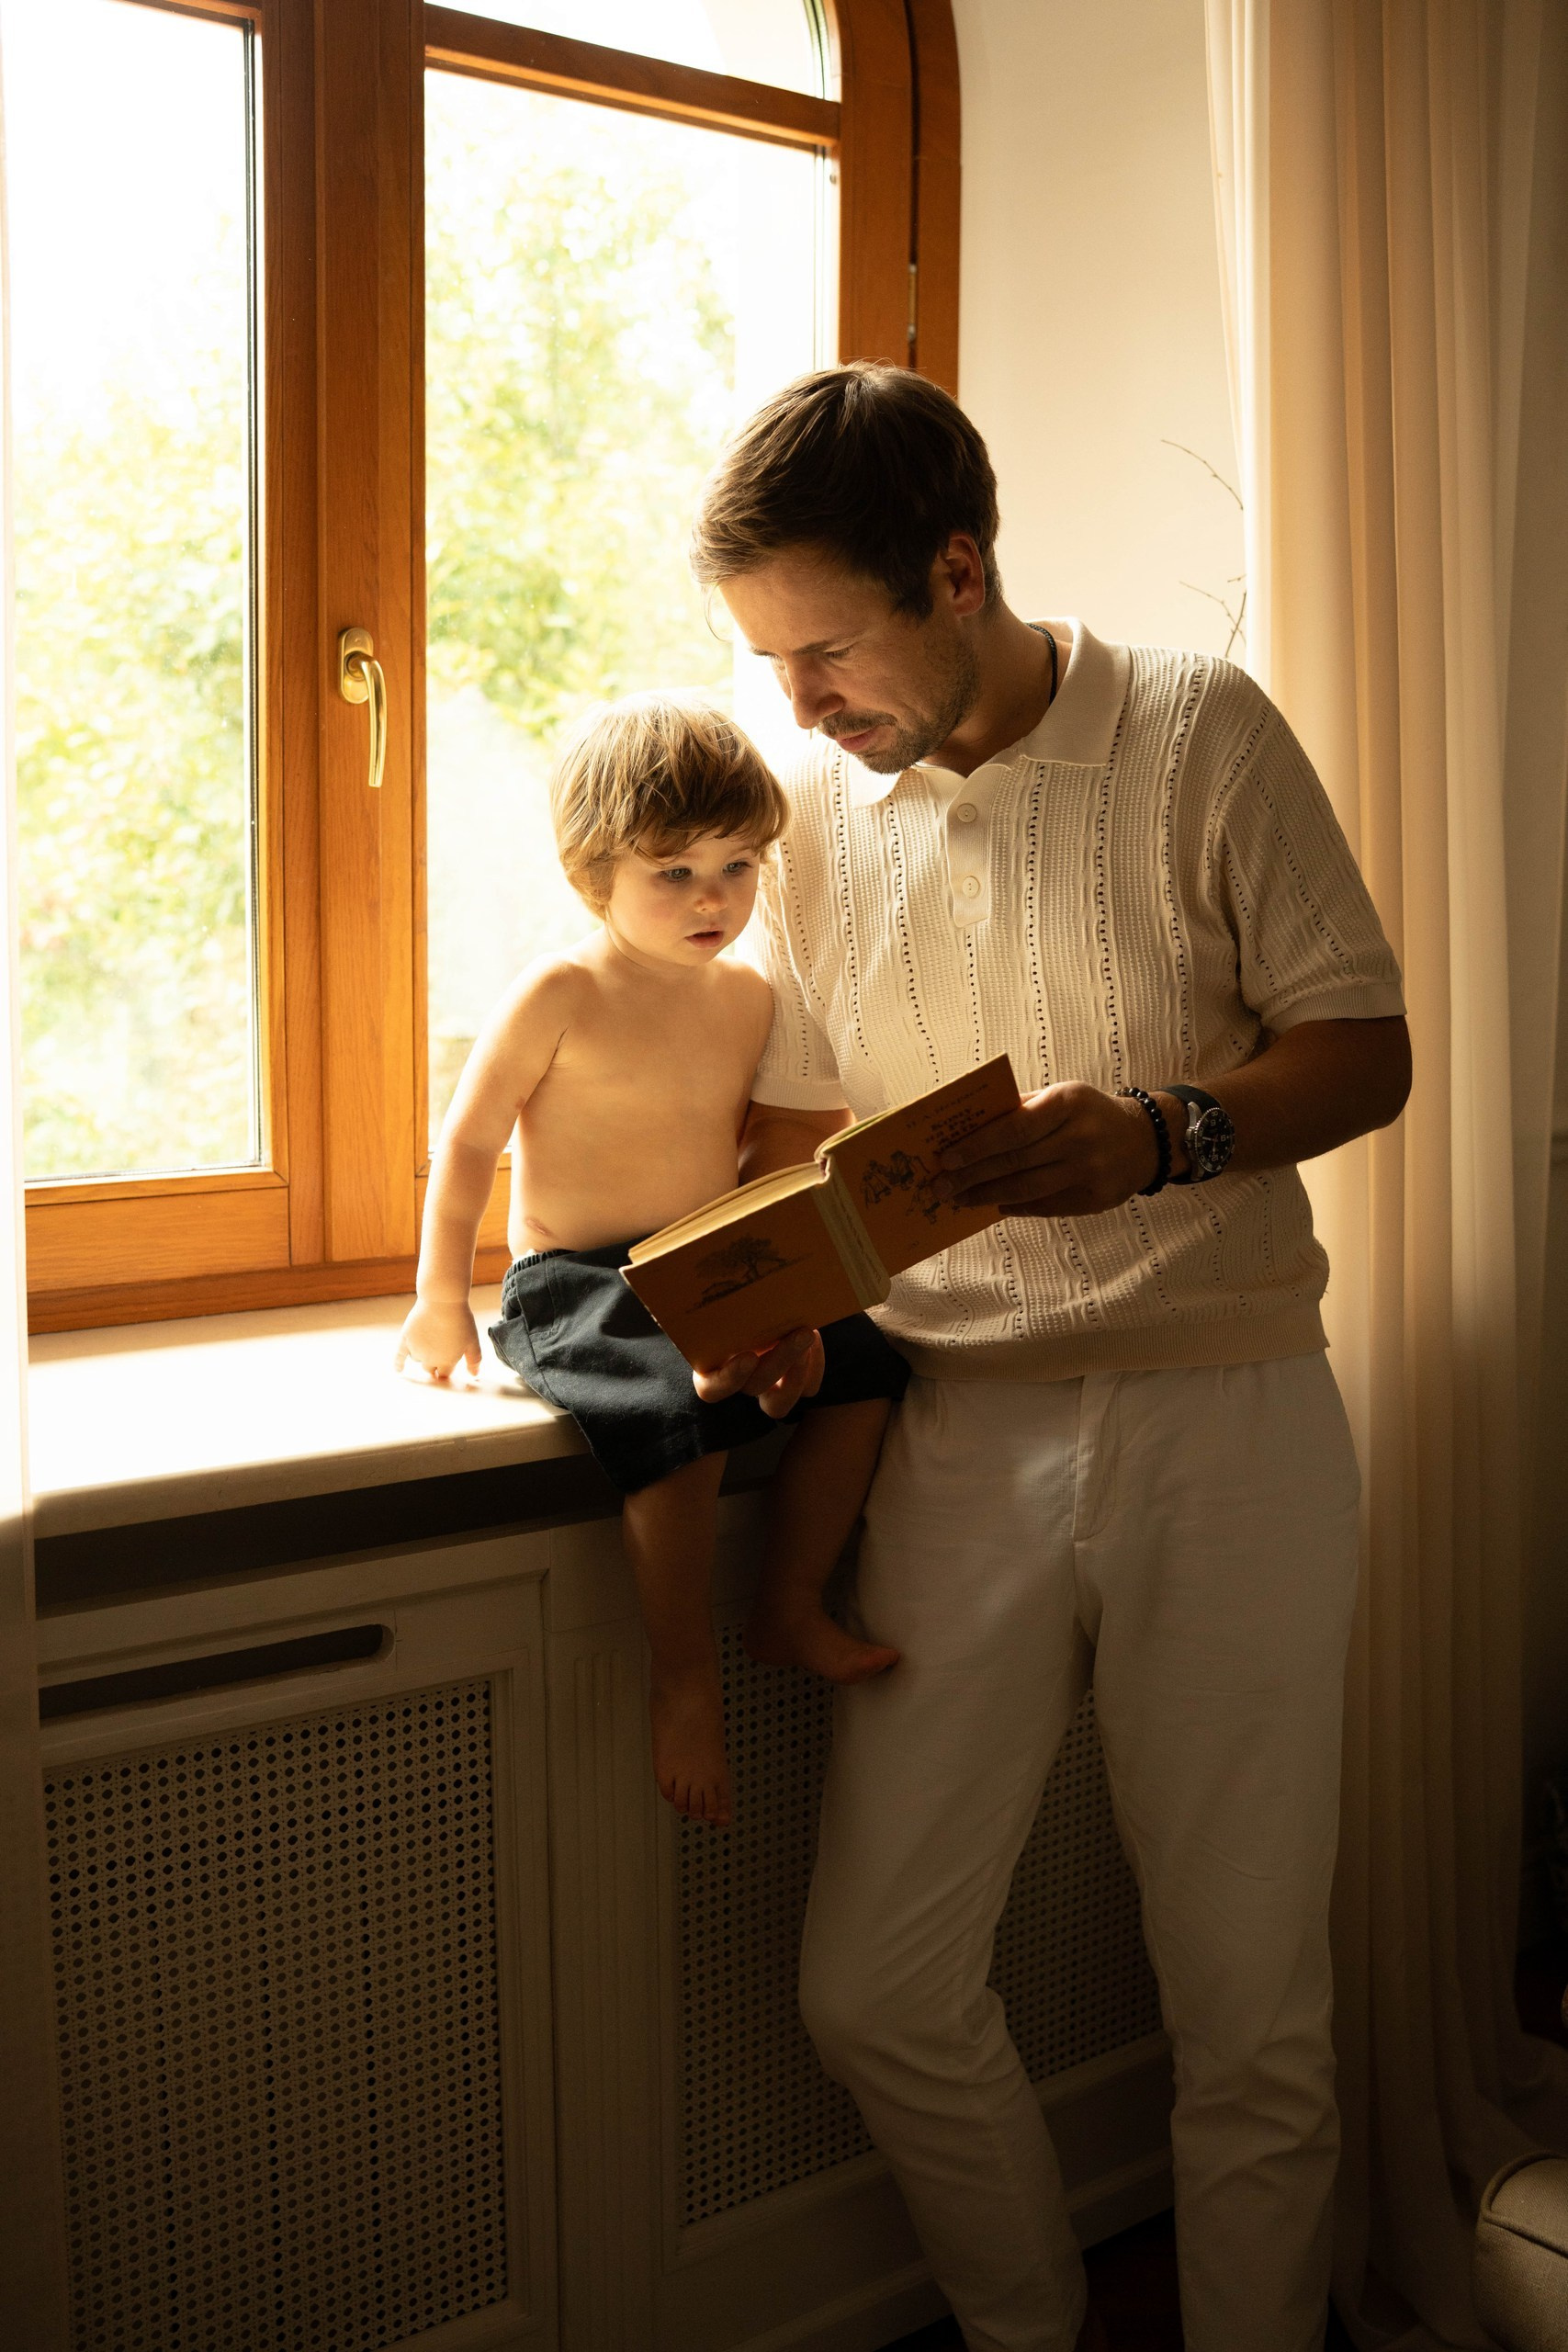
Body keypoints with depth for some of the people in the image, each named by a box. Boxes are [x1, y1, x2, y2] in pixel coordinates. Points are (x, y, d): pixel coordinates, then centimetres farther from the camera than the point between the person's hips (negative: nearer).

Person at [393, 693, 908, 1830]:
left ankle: (791, 1607, 0)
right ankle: (687, 1684, -18)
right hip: (574, 1285, -6)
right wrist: (441, 1300, -7)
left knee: (863, 1363, -12)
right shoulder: (559, 996, -9)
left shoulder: (749, 997, 9)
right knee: (680, 1416, -32)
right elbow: (468, 1147, -5)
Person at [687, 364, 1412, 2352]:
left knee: (1253, 2019, 1)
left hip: (1224, 1418, -3)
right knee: (873, 1993, 1)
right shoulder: (816, 809, 8)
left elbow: (1366, 1052, -1)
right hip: (963, 1427, 3)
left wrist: (1157, 1137, -19)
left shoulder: (1198, 733, -3)